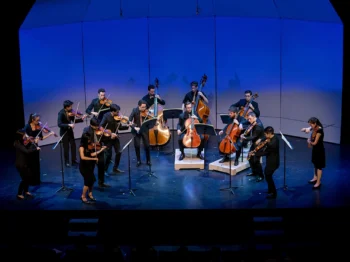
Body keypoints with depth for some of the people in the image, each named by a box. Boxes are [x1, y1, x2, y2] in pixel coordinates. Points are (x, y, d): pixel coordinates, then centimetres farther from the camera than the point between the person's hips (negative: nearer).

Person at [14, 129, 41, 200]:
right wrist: (35, 148, -23)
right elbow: (26, 151, -32)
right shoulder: (17, 144, -23)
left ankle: (26, 191, 33)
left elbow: (28, 149, 8)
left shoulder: (23, 142, 3)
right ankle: (19, 194, 14)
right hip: (21, 164, -8)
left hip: (26, 162, 8)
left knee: (30, 177, 14)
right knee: (25, 179, -1)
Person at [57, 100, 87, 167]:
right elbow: (59, 124, -30)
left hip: (70, 131, 6)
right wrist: (69, 125, -36)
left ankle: (74, 160, 22)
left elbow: (74, 120, 4)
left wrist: (81, 119, -11)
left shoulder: (70, 112, -6)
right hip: (64, 132, -6)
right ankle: (67, 162, 18)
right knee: (66, 147, 3)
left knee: (73, 145, 10)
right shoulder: (61, 113, -23)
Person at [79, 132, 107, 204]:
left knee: (92, 180, 7)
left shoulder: (89, 146, 4)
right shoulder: (82, 147, -18)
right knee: (88, 180, -9)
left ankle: (90, 194, 26)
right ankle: (83, 197, 7)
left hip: (89, 166, 7)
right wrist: (93, 159, -29)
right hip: (83, 167, -7)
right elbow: (82, 157, -30)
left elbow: (92, 154, -3)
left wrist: (101, 150, -7)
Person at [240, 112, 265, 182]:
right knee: (250, 158, 17)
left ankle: (261, 176, 2)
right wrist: (243, 135, -12)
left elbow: (253, 137, -28)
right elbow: (248, 134, 7)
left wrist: (244, 138, -30)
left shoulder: (258, 126, -25)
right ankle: (254, 172, 35)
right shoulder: (251, 125, 1)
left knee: (256, 160, -12)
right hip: (254, 144, 9)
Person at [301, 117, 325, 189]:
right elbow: (302, 130, 2)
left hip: (319, 150, -9)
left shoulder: (319, 130, -27)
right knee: (315, 164, 22)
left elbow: (315, 143, -24)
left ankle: (318, 183, 10)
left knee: (319, 166, 1)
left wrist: (309, 141, -3)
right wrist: (306, 129, -20)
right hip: (315, 148, 9)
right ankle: (315, 178, 39)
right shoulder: (314, 128, -3)